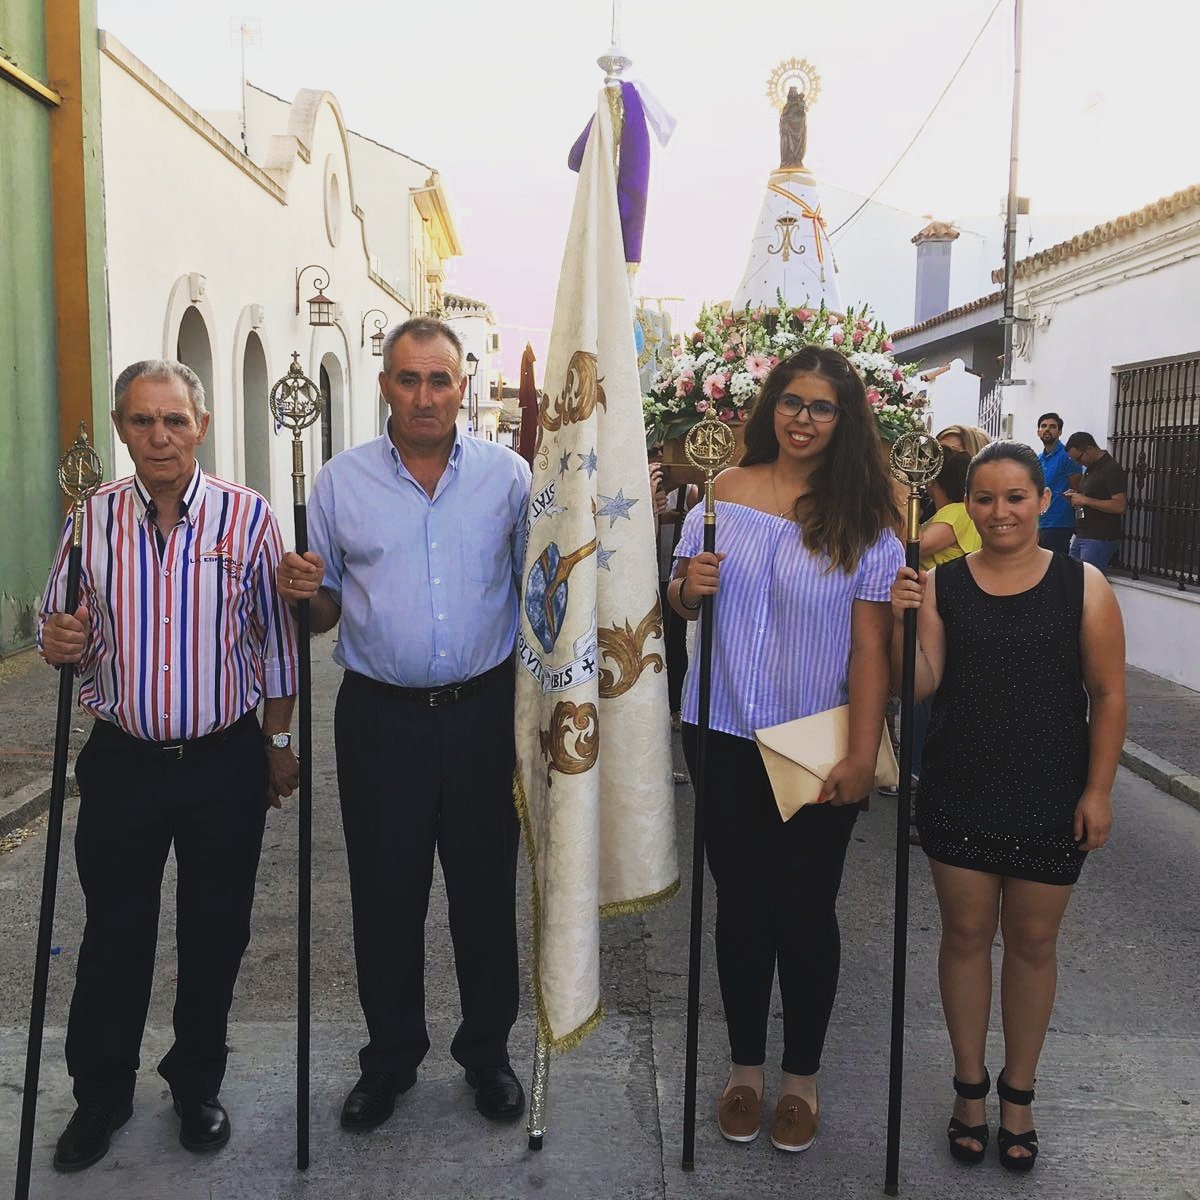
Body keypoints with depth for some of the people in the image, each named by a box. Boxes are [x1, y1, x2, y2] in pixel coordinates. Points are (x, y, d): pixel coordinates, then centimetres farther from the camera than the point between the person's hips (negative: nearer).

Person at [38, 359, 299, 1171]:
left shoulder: (249, 517, -5)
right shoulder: (92, 519, 0)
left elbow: (275, 638, 1)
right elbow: (62, 628, 10)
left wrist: (279, 742, 3)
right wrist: (60, 643, -14)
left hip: (226, 763, -1)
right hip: (122, 762, 1)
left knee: (214, 935, 12)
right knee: (114, 934, 13)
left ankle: (198, 1084, 34)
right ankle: (101, 1094, 34)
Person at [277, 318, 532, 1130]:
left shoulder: (508, 475, 1)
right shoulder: (342, 481, 3)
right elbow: (324, 612, 7)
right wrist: (301, 592, -14)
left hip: (484, 712, 0)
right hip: (380, 718, 1)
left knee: (486, 889, 11)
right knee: (386, 894, 12)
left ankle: (488, 1054, 31)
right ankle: (391, 1058, 32)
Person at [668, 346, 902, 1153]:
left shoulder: (865, 519, -6)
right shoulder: (723, 493, 1)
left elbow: (870, 646, -10)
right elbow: (682, 603, 9)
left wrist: (862, 754, -16)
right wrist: (688, 587, -15)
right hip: (726, 735, 2)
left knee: (806, 908, 10)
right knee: (741, 902, 13)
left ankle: (803, 1076, 31)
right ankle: (746, 1067, 32)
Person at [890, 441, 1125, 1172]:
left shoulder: (1082, 585, -6)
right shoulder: (941, 585, -3)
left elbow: (1108, 694, -3)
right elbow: (920, 685, -6)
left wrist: (1098, 791, -7)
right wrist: (902, 622, -23)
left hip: (1051, 800, -1)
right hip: (960, 795, 1)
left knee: (1032, 941, 12)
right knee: (966, 932, 12)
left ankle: (1019, 1093, 31)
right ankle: (970, 1087, 30)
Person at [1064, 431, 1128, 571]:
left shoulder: (1112, 469, -13)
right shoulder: (1091, 467, 15)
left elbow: (1119, 506, -21)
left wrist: (1085, 500, -20)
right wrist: (1075, 495, 8)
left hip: (1100, 539, -9)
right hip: (1081, 535, 9)